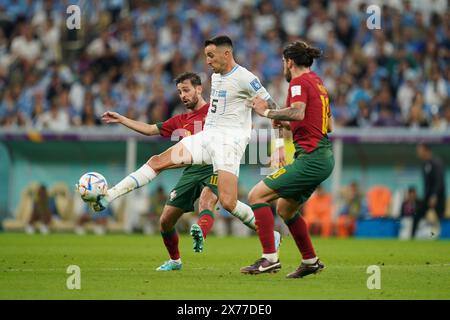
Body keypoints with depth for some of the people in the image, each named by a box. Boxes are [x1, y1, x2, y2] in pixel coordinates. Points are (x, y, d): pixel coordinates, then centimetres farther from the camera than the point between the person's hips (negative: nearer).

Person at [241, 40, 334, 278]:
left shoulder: (299, 82, -8)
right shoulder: (317, 82, 19)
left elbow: (298, 112, -29)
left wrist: (267, 112, -17)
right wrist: (288, 125, 23)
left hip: (310, 158, -10)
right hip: (324, 157, 10)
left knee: (257, 195, -11)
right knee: (285, 209, 23)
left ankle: (270, 257, -19)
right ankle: (310, 261, 27)